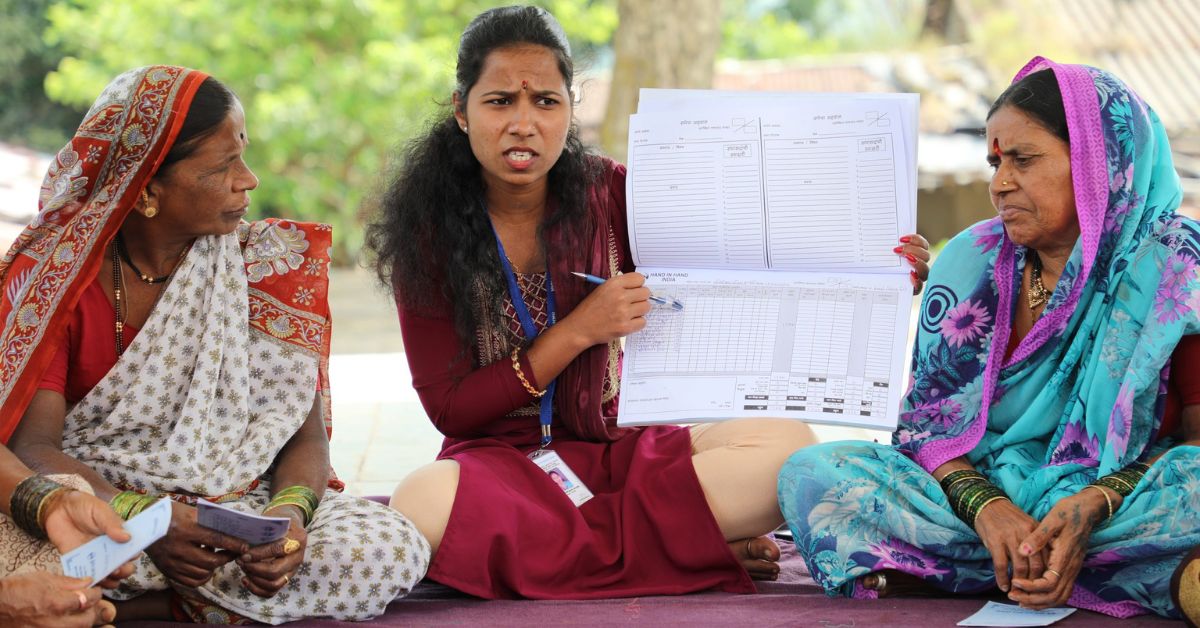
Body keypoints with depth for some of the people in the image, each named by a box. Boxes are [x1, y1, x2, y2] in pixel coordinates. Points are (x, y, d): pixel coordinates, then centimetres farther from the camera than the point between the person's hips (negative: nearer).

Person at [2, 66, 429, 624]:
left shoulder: (268, 263, 2)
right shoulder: (53, 270, -4)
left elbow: (304, 433, 2)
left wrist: (289, 510, -22)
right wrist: (140, 518, -30)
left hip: (237, 509, 4)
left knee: (391, 548, -26)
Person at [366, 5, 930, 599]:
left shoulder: (608, 194, 0)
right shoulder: (428, 227, -5)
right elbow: (448, 408, -6)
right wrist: (579, 332, -15)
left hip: (617, 448, 2)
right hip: (497, 457, -2)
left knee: (788, 447, -23)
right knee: (423, 504, -39)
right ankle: (691, 539, -23)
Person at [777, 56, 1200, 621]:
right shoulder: (968, 263, 7)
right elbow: (929, 420, 3)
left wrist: (1093, 506, -25)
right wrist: (985, 506, -18)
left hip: (1121, 504, -4)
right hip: (985, 491, 4)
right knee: (811, 472, -17)